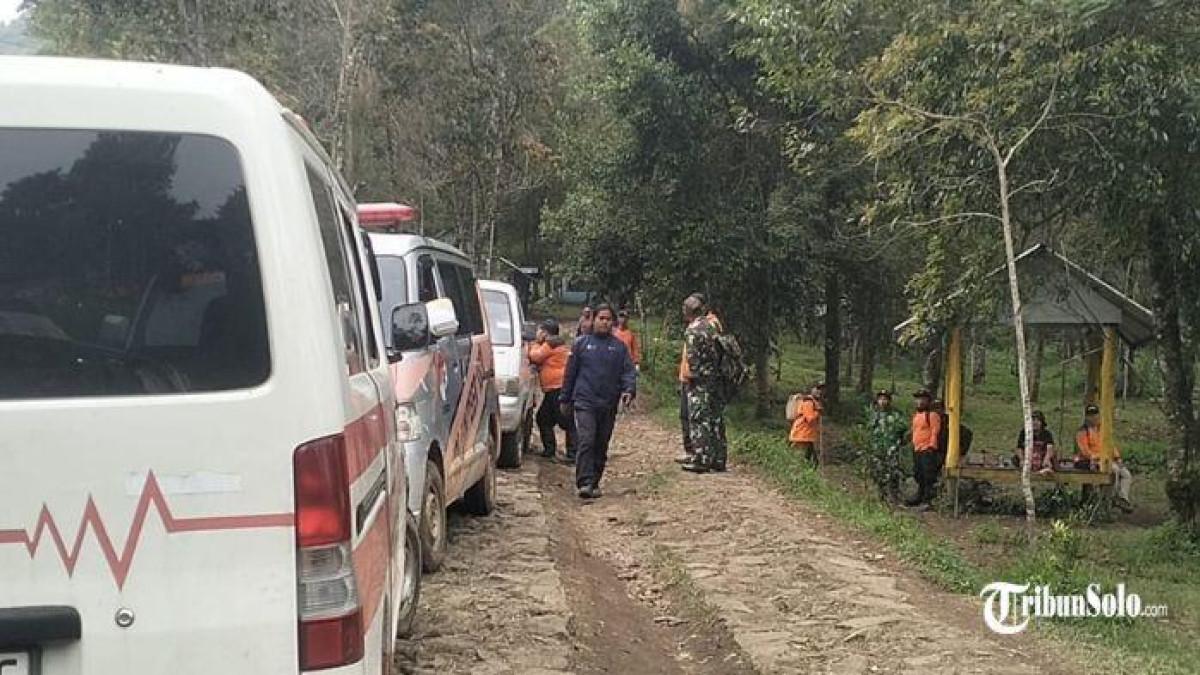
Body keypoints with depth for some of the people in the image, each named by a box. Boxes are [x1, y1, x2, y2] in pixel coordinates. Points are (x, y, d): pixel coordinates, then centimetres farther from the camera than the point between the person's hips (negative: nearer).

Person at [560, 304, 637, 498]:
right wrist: (565, 399, 8)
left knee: (601, 446, 9)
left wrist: (629, 390, -14)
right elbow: (570, 373, 9)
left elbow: (629, 371, 5)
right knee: (586, 441, -15)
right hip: (585, 402, -3)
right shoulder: (581, 343, 6)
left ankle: (594, 483, 18)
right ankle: (584, 483, -19)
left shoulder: (619, 346, 10)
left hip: (609, 405, 3)